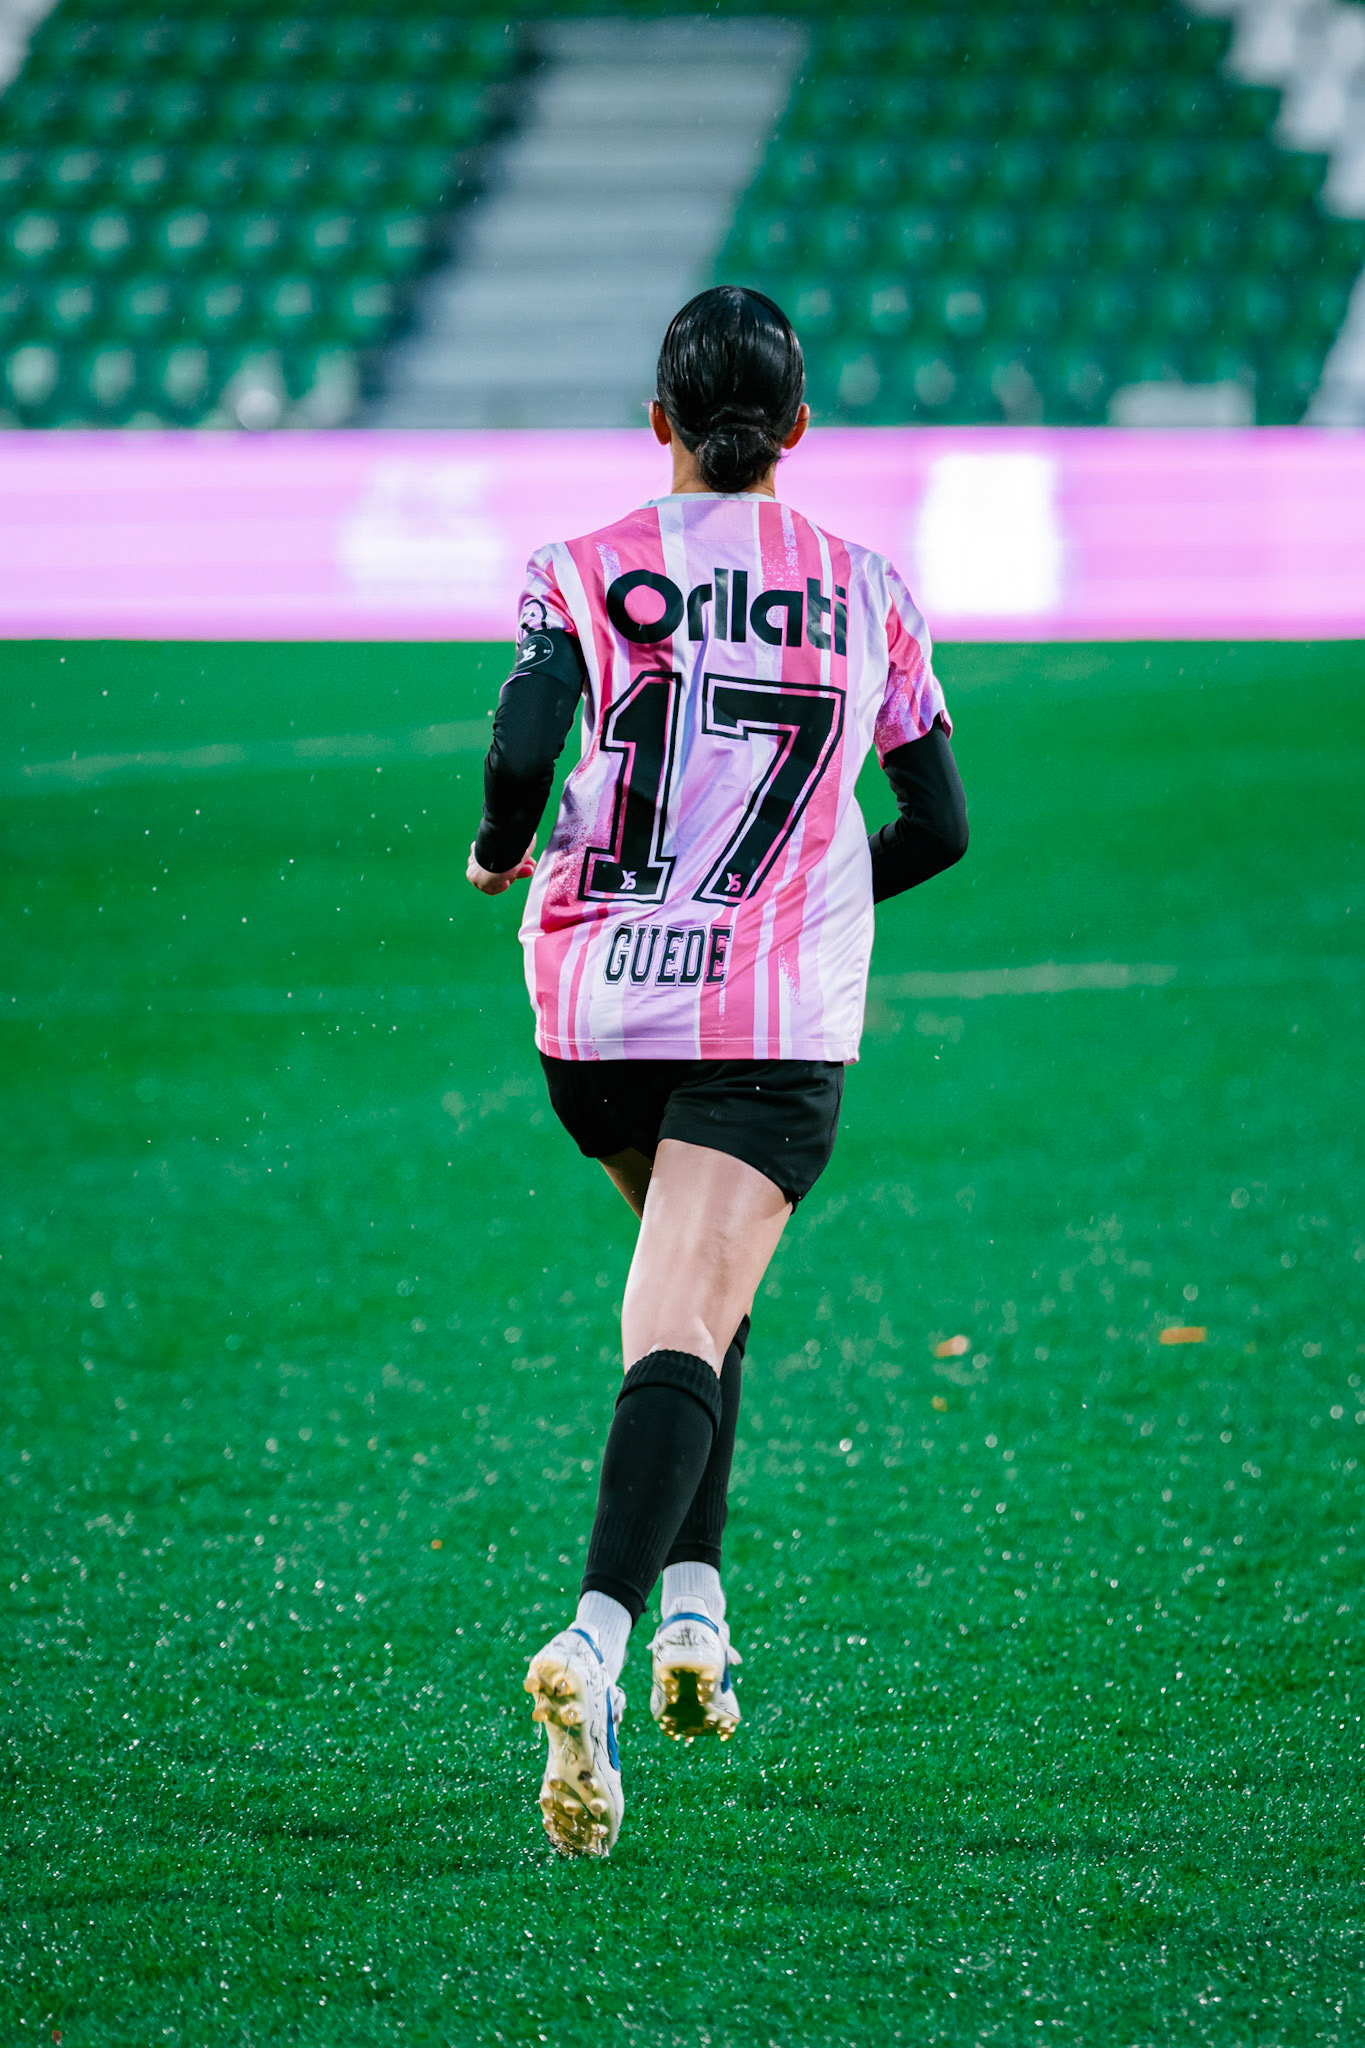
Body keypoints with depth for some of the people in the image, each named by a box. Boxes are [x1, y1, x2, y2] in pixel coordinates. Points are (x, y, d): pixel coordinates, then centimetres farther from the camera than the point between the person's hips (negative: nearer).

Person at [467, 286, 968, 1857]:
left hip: (594, 1008, 2)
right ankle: (601, 1632, -34)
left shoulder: (582, 574, 2)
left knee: (695, 1278, 27)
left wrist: (501, 849, 5)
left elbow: (523, 744, -15)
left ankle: (693, 1601, 18)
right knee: (684, 1328, -12)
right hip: (778, 1020, -2)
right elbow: (938, 827, 10)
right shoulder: (867, 592, 6)